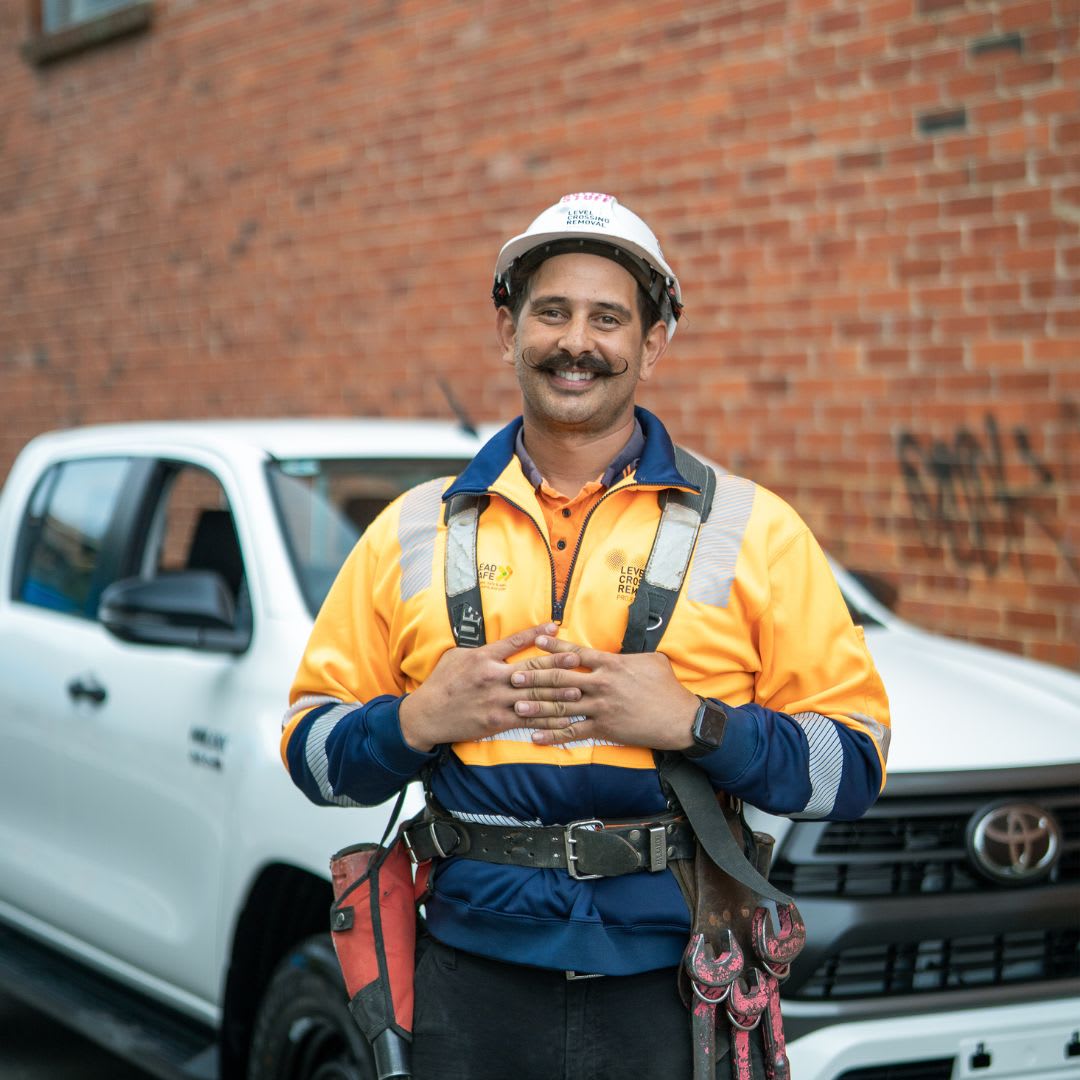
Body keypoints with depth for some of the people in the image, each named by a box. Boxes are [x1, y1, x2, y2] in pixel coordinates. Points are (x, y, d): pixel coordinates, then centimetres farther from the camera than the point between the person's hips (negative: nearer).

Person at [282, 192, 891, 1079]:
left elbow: (855, 764, -2)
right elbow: (309, 747, 10)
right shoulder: (412, 531, 9)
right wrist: (416, 721, -9)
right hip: (470, 980, 2)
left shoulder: (753, 529, 2)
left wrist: (695, 725, -16)